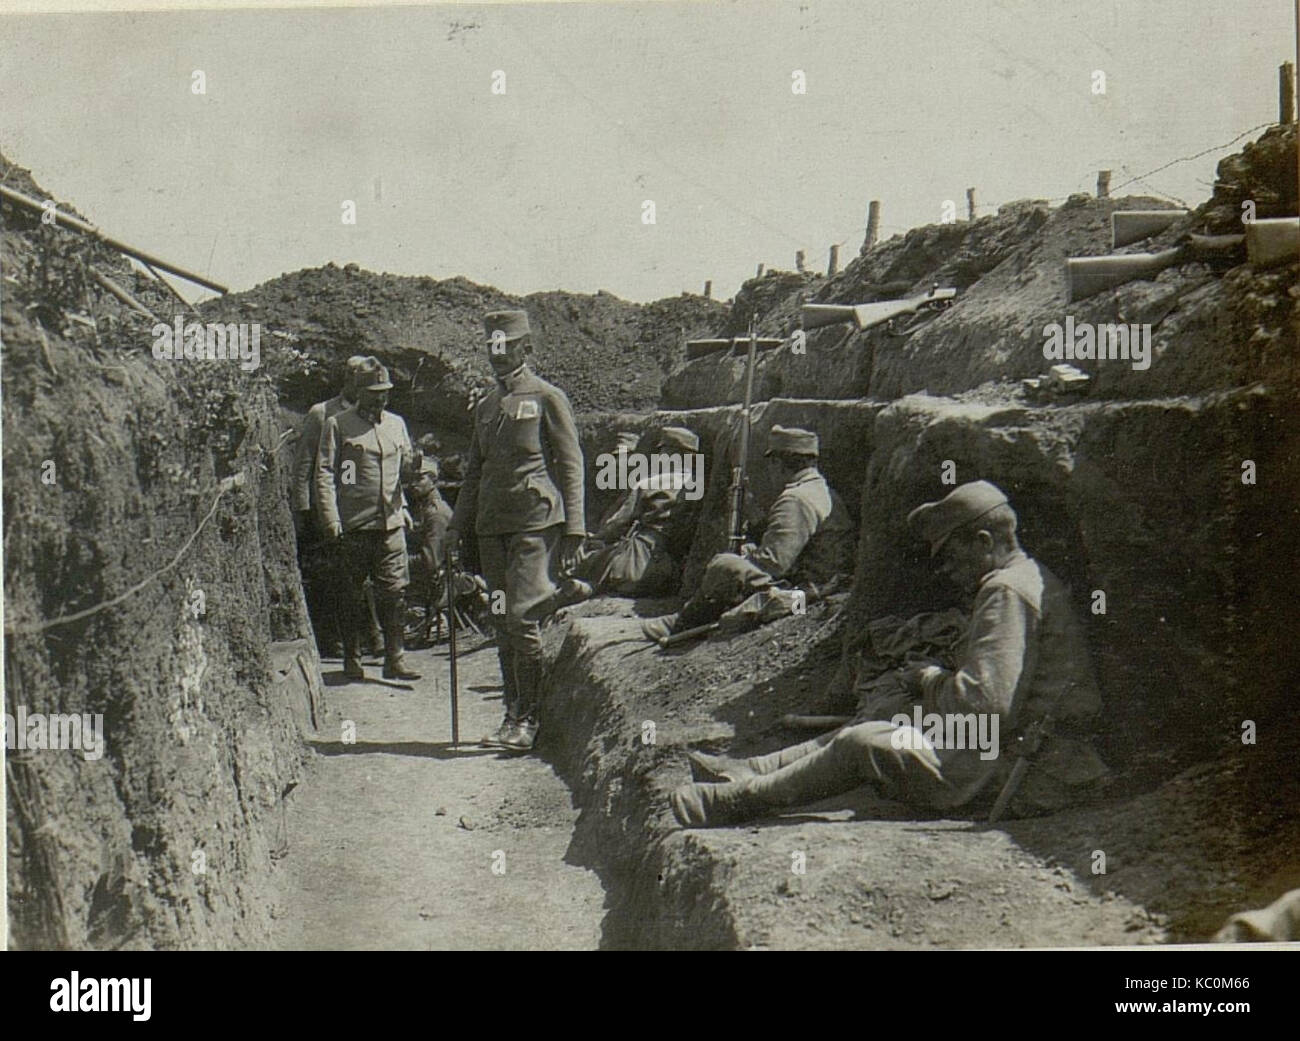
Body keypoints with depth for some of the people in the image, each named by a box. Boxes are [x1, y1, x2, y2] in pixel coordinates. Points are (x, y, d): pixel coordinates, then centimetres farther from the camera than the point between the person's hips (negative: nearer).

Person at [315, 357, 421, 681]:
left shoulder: (396, 424, 16)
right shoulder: (337, 424, 1)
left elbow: (406, 467, 21)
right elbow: (324, 473, -3)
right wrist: (330, 519, -12)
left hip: (391, 523, 4)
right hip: (353, 525, -3)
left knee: (395, 593, -2)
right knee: (353, 597, 4)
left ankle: (395, 660, 3)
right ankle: (352, 661, 14)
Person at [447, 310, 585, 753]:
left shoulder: (547, 398, 0)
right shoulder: (485, 407, 18)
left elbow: (571, 465, -2)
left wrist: (573, 529, -8)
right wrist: (457, 525, 16)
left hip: (535, 521, -6)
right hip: (492, 526, 6)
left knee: (523, 617, -13)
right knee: (503, 623, 6)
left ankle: (527, 719, -8)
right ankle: (513, 713, 12)